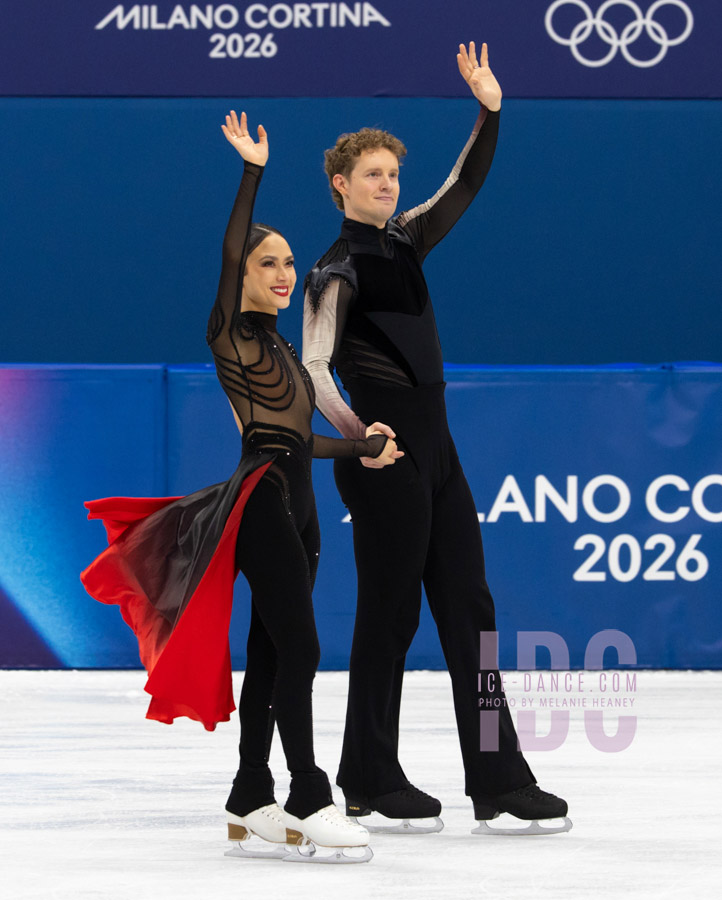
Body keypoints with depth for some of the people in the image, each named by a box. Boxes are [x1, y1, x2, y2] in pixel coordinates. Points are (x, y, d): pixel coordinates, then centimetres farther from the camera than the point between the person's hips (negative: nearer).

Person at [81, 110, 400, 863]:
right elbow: (230, 251, -17)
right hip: (263, 503, -8)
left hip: (294, 507, 8)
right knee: (297, 649, -14)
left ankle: (250, 807, 9)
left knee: (269, 656, 7)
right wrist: (252, 169, -20)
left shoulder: (278, 348, 20)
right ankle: (308, 804, -16)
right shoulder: (232, 335, -3)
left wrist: (362, 449, 31)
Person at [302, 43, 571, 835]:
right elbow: (314, 366, -16)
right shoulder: (336, 271, -7)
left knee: (467, 607, 6)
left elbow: (464, 188, 18)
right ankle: (370, 785, 6)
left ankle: (499, 782, 7)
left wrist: (489, 112, 4)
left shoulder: (404, 241, 14)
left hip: (435, 445, 8)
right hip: (384, 451, -8)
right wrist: (353, 429, -29)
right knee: (390, 612, -3)